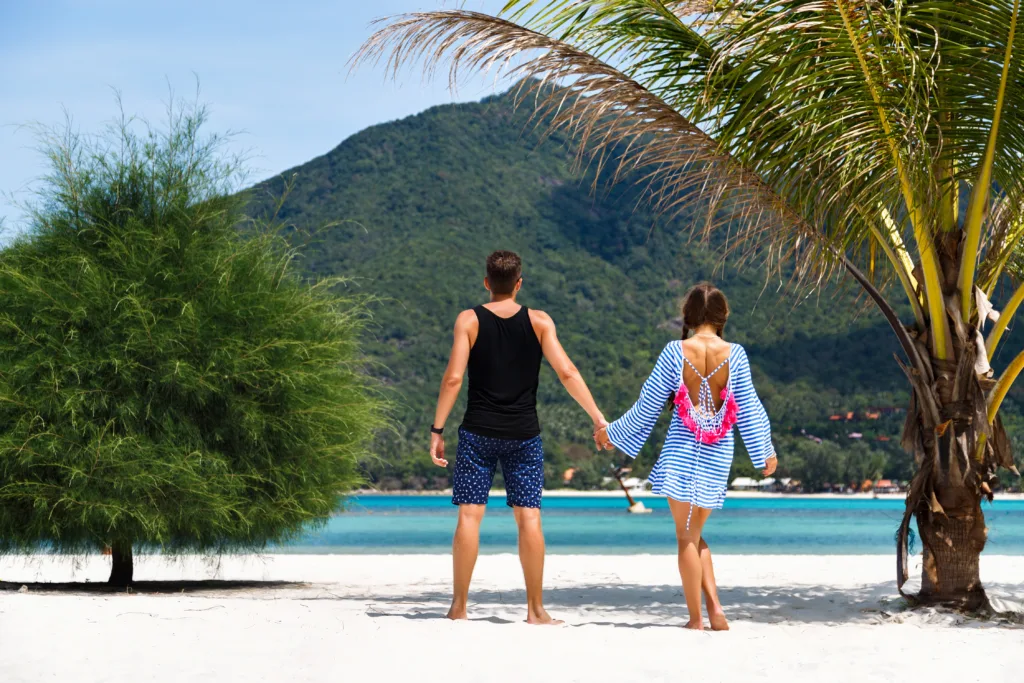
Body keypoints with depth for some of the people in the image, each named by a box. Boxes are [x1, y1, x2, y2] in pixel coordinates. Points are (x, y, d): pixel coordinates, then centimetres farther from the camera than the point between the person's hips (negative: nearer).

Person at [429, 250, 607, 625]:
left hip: (478, 432, -1)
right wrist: (598, 418, -2)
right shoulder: (539, 322, 1)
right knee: (529, 517, 3)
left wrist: (437, 430, -4)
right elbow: (567, 373, -6)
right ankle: (536, 609, 5)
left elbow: (453, 378, -9)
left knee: (470, 515, 1)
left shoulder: (469, 320, -1)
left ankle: (459, 606, 2)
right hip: (524, 435, 1)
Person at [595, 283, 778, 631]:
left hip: (681, 448, -2)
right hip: (718, 453, 2)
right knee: (695, 534, 17)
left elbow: (648, 405, -1)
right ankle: (714, 607, 2)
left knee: (685, 536, 6)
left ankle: (696, 619, 4)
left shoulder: (675, 352, -7)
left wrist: (612, 433, 14)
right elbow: (748, 409, 4)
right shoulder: (734, 354, -3)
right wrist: (766, 452, 18)